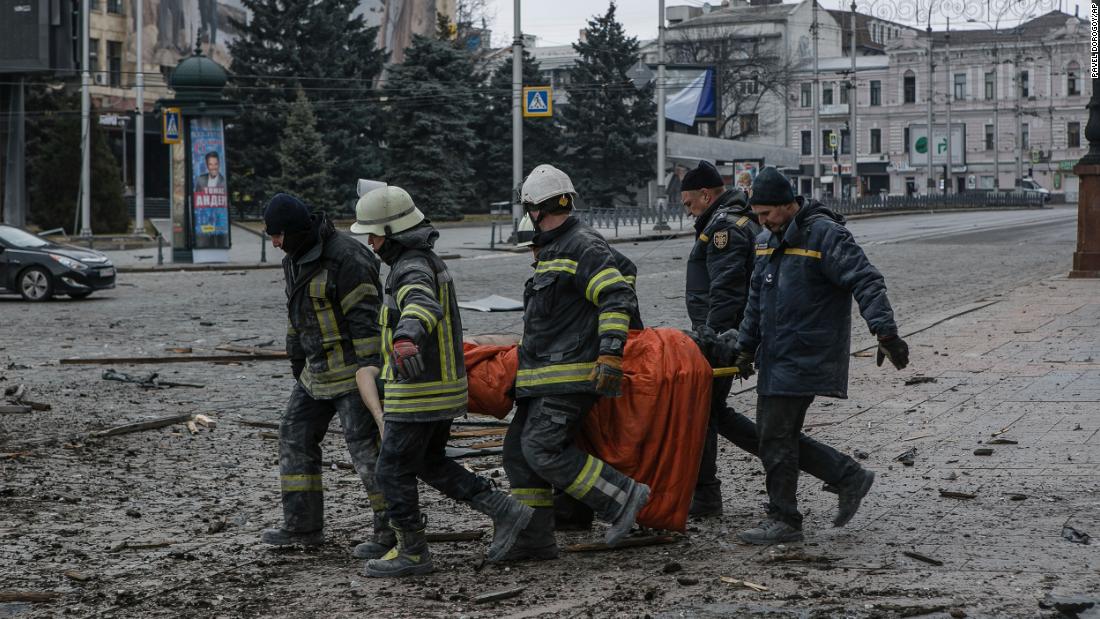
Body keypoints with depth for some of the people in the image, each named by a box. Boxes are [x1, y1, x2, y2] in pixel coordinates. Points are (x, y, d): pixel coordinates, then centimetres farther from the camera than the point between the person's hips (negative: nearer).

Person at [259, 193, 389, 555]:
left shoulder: (345, 259, -21)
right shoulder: (296, 259, 9)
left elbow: (366, 317, -23)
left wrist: (370, 368, -26)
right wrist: (296, 357, 26)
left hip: (352, 366, -10)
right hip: (319, 370, 10)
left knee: (364, 443, -10)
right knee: (295, 435, 9)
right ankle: (302, 526, 15)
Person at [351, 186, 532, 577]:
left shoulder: (412, 270, -21)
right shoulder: (427, 262, 12)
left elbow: (423, 306, -45)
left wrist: (407, 336, -66)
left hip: (419, 393, -10)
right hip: (443, 384, 10)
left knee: (393, 470, 2)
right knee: (429, 464, 19)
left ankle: (411, 552, 11)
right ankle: (504, 512, 12)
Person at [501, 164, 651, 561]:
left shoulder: (584, 247, -11)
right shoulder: (552, 251, 20)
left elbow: (618, 298, -20)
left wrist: (610, 354, -28)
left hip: (570, 374, -10)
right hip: (544, 375, 10)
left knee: (542, 448, -19)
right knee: (519, 450, 6)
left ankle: (623, 496, -12)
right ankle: (533, 539, 9)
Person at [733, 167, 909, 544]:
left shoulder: (824, 235, -14)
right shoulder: (767, 241, 13)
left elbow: (866, 282, -21)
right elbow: (756, 301, 24)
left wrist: (885, 332, -30)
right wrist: (746, 347, 23)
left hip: (806, 357, -9)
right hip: (775, 358, 9)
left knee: (777, 438, -8)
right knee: (774, 434, 10)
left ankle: (784, 521, 3)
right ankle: (850, 477, 20)